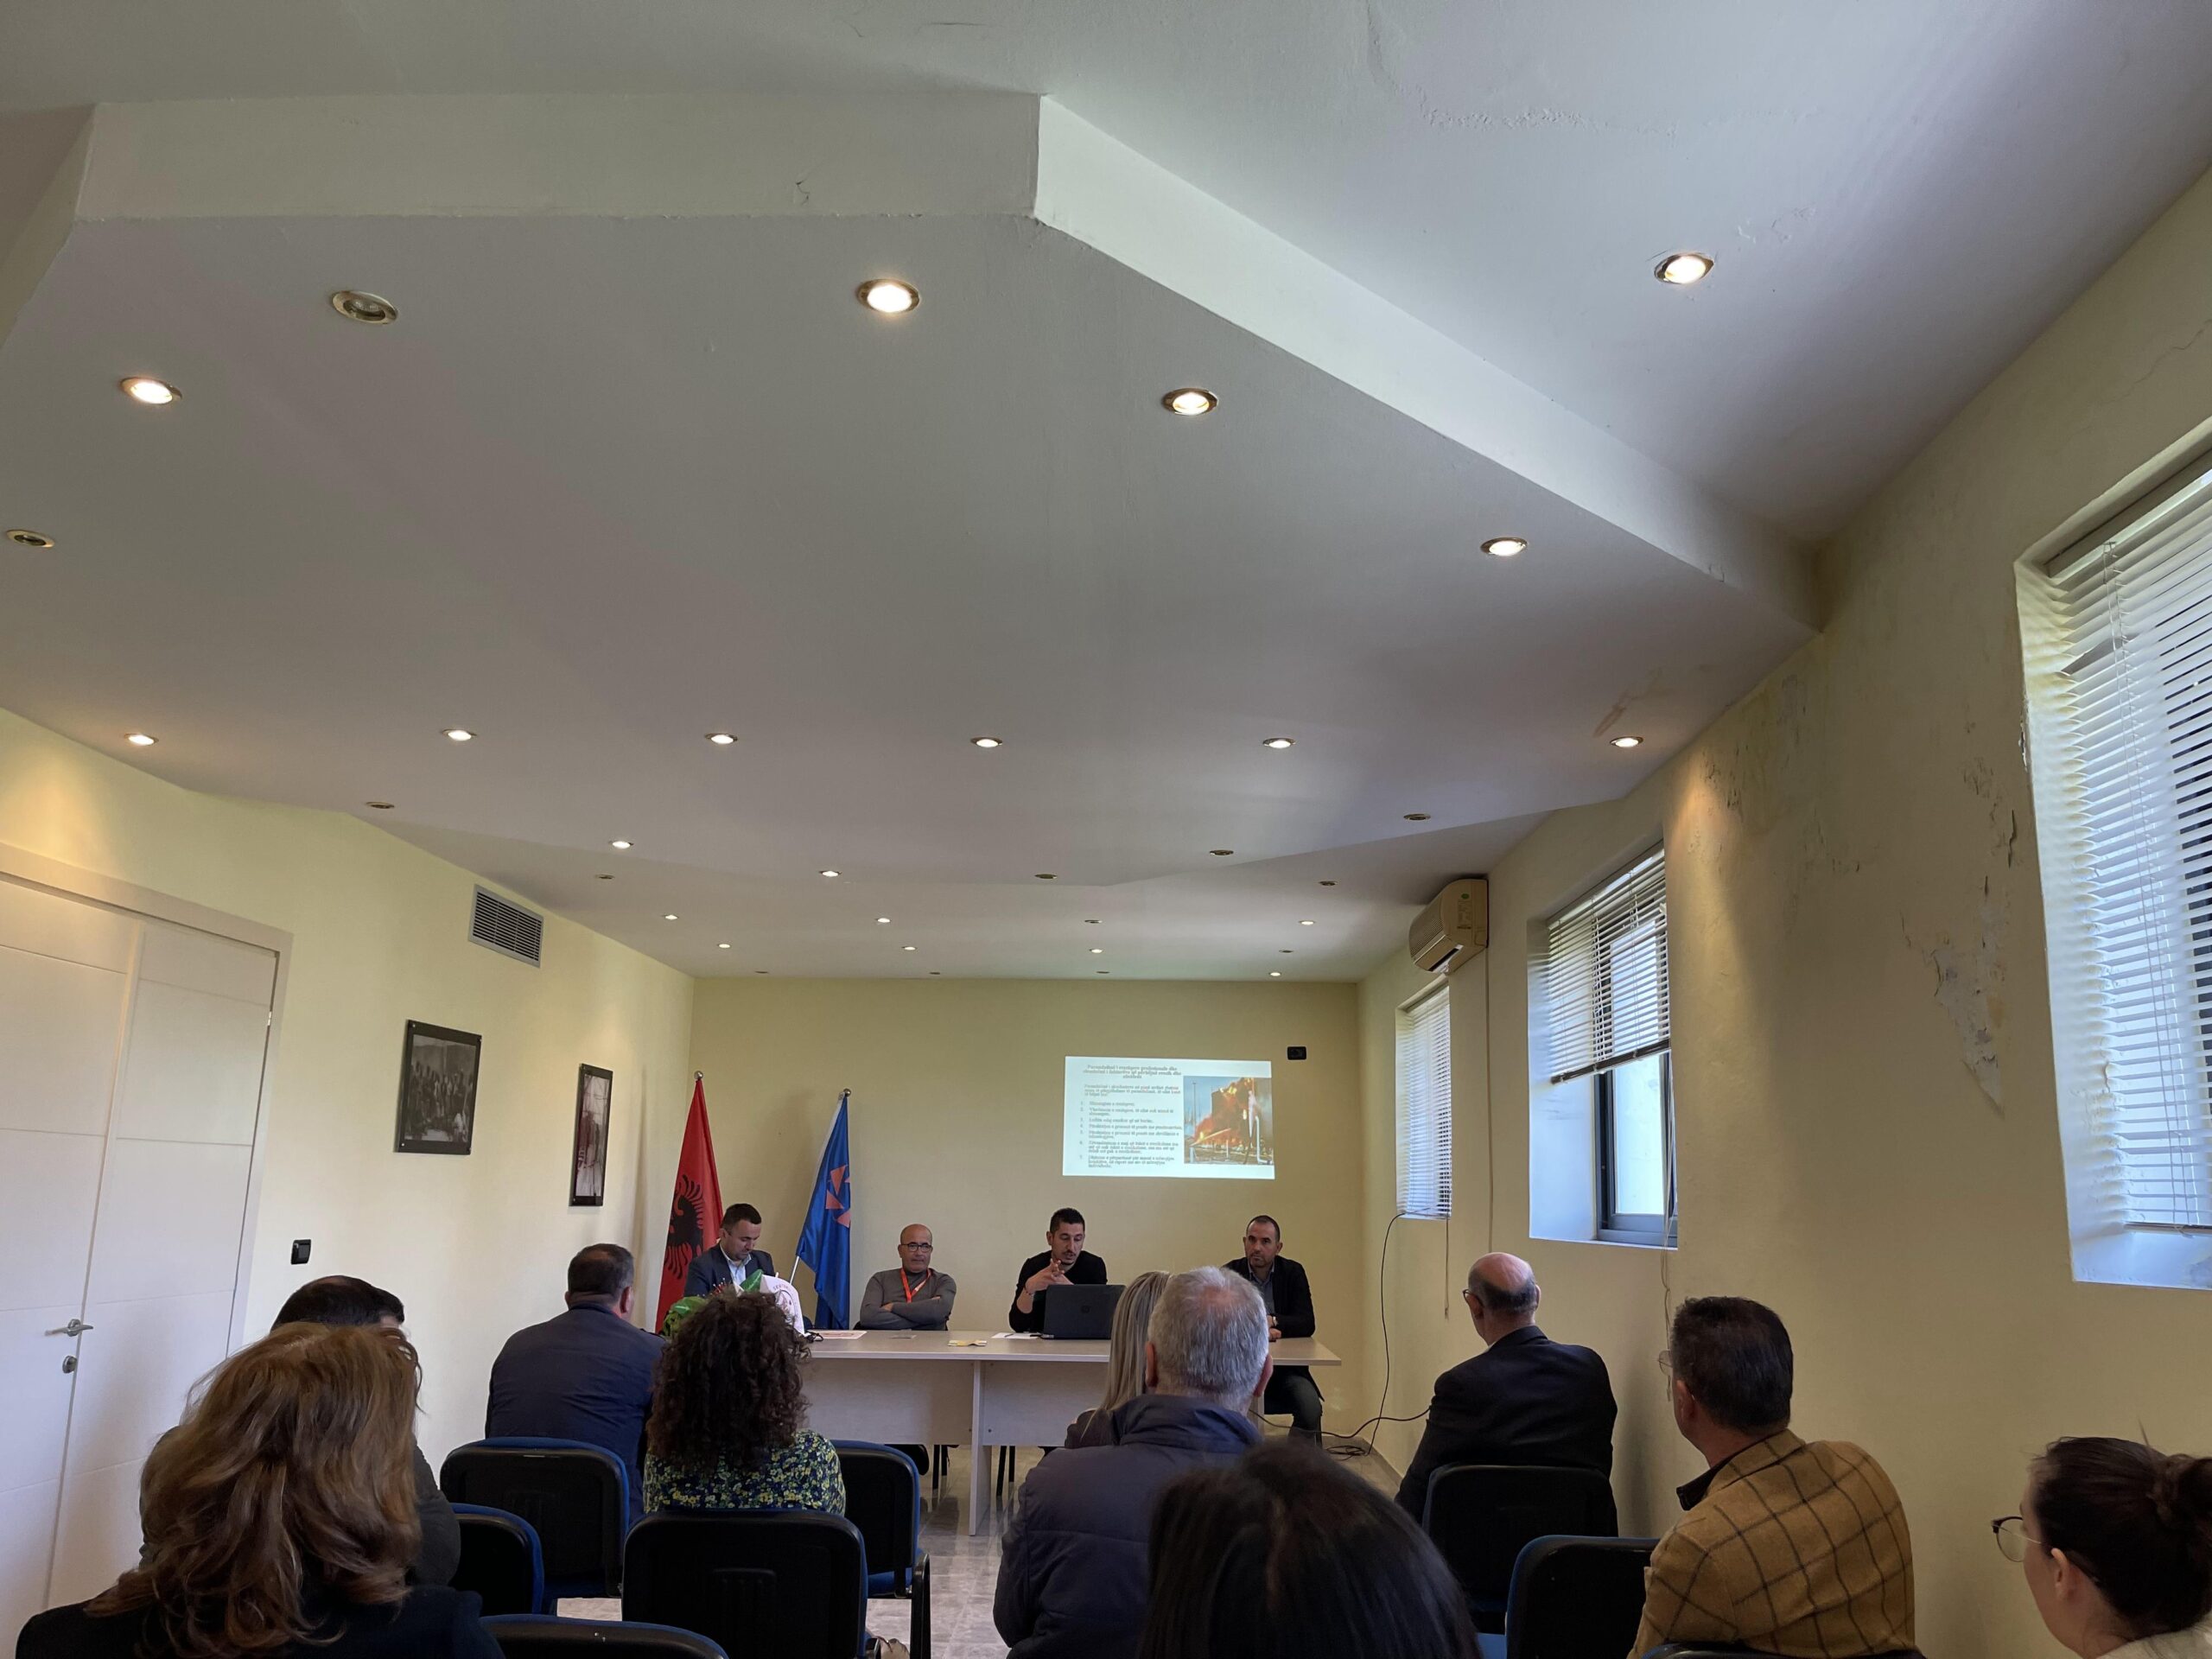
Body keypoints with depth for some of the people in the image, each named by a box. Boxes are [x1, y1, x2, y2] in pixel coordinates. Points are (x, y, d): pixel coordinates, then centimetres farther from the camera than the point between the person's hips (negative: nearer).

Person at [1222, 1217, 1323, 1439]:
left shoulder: (1293, 1272, 4)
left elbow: (1307, 1324, -4)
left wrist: (1272, 1321, -20)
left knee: (1311, 1407, -25)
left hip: (1286, 1369, 1)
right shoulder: (1229, 1274, 0)